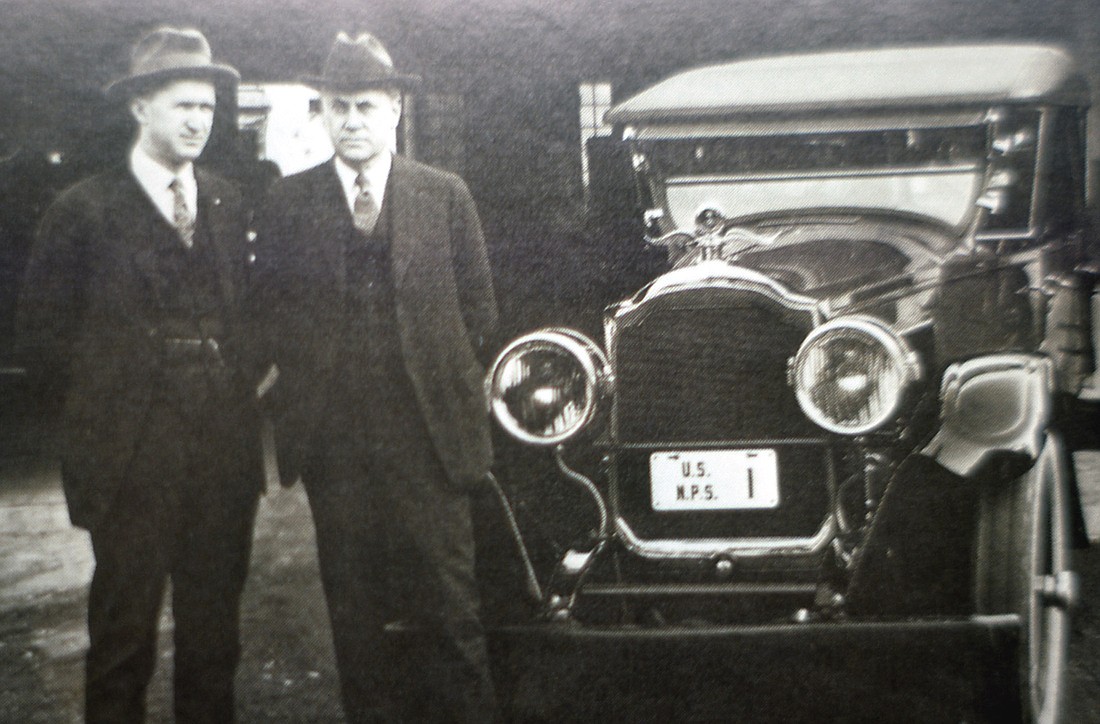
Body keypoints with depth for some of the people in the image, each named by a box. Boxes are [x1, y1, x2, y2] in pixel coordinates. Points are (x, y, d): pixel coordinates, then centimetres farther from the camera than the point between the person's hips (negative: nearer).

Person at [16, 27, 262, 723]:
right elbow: (44, 325, 0)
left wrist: (243, 386, 5)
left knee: (215, 621, 12)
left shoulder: (228, 204, 11)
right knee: (125, 621, 4)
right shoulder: (86, 210, -3)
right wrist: (94, 409, -2)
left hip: (225, 447, 4)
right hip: (132, 450, -4)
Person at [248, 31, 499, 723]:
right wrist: (311, 370, 2)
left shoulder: (445, 194, 6)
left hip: (429, 425, -1)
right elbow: (268, 304, 10)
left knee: (449, 590, 0)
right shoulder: (287, 202, 8)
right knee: (354, 598, 7)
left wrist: (446, 374, 4)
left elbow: (479, 306, 9)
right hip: (333, 430, 1)